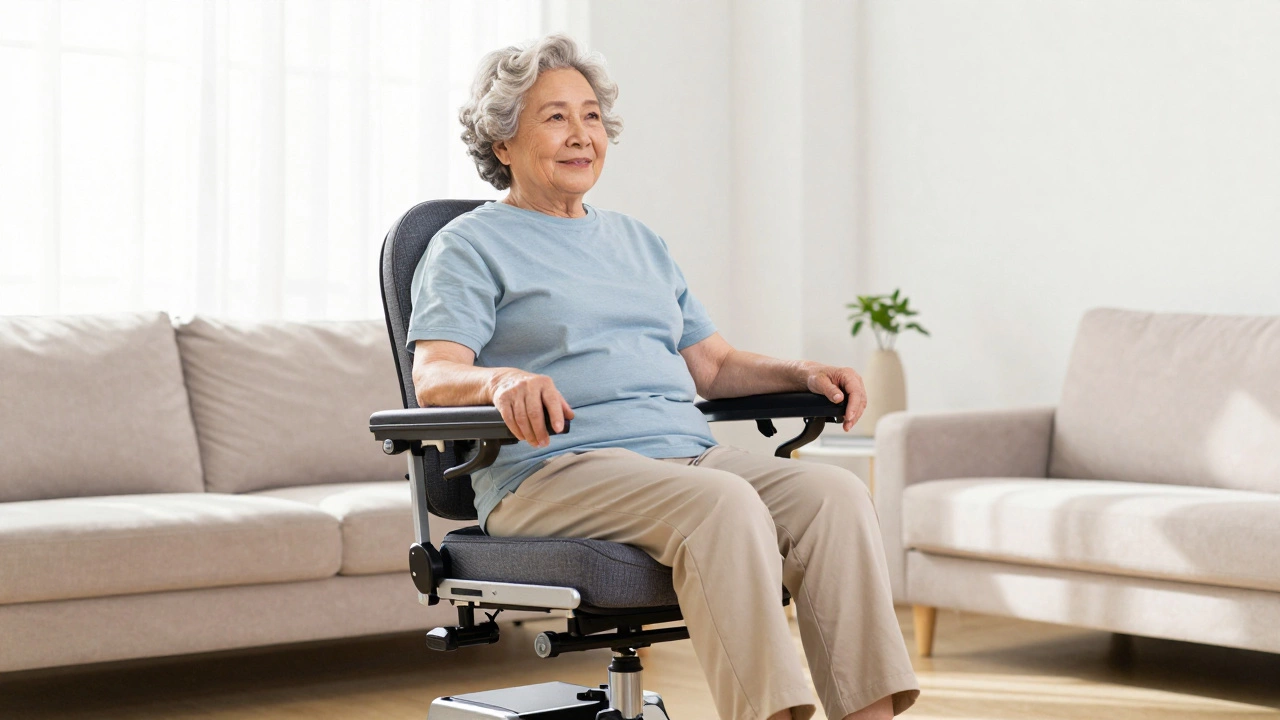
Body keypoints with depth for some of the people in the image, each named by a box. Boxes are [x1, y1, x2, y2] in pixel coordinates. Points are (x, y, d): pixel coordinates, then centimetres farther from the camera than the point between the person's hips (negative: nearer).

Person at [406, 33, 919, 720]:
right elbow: (434, 377, -7)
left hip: (687, 452, 6)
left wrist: (803, 374, 7)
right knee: (723, 503, -35)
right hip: (552, 470, -6)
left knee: (835, 494, -21)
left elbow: (713, 364, 26)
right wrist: (500, 381, -30)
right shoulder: (470, 246, 8)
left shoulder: (640, 242, 28)